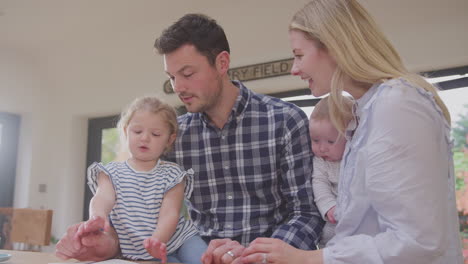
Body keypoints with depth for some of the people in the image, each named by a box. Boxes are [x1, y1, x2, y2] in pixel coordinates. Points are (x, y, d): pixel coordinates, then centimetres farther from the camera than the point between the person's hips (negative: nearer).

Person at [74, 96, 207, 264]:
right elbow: (103, 197, -16)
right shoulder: (111, 172, 4)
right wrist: (97, 216, -41)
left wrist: (157, 239, -31)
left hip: (177, 240, 1)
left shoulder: (171, 174, 1)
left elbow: (169, 212, -10)